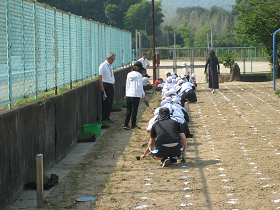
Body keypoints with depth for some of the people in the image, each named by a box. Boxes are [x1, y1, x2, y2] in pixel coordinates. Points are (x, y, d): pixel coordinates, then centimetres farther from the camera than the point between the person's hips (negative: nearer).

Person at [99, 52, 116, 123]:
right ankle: (104, 118, -1)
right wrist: (102, 87, -21)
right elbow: (100, 77, -15)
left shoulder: (110, 66, 15)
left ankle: (107, 117, 15)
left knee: (110, 102, 8)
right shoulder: (103, 66, -10)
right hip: (106, 85, -8)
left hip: (111, 85, 8)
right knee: (106, 102, -6)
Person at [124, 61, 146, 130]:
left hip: (128, 95, 5)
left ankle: (126, 124, 6)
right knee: (134, 110, 3)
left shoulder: (129, 74, 8)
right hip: (136, 95, -5)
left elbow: (127, 85, 14)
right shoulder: (138, 75, -9)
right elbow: (139, 86, -10)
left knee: (128, 110, 10)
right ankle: (133, 125, 10)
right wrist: (143, 94, -3)